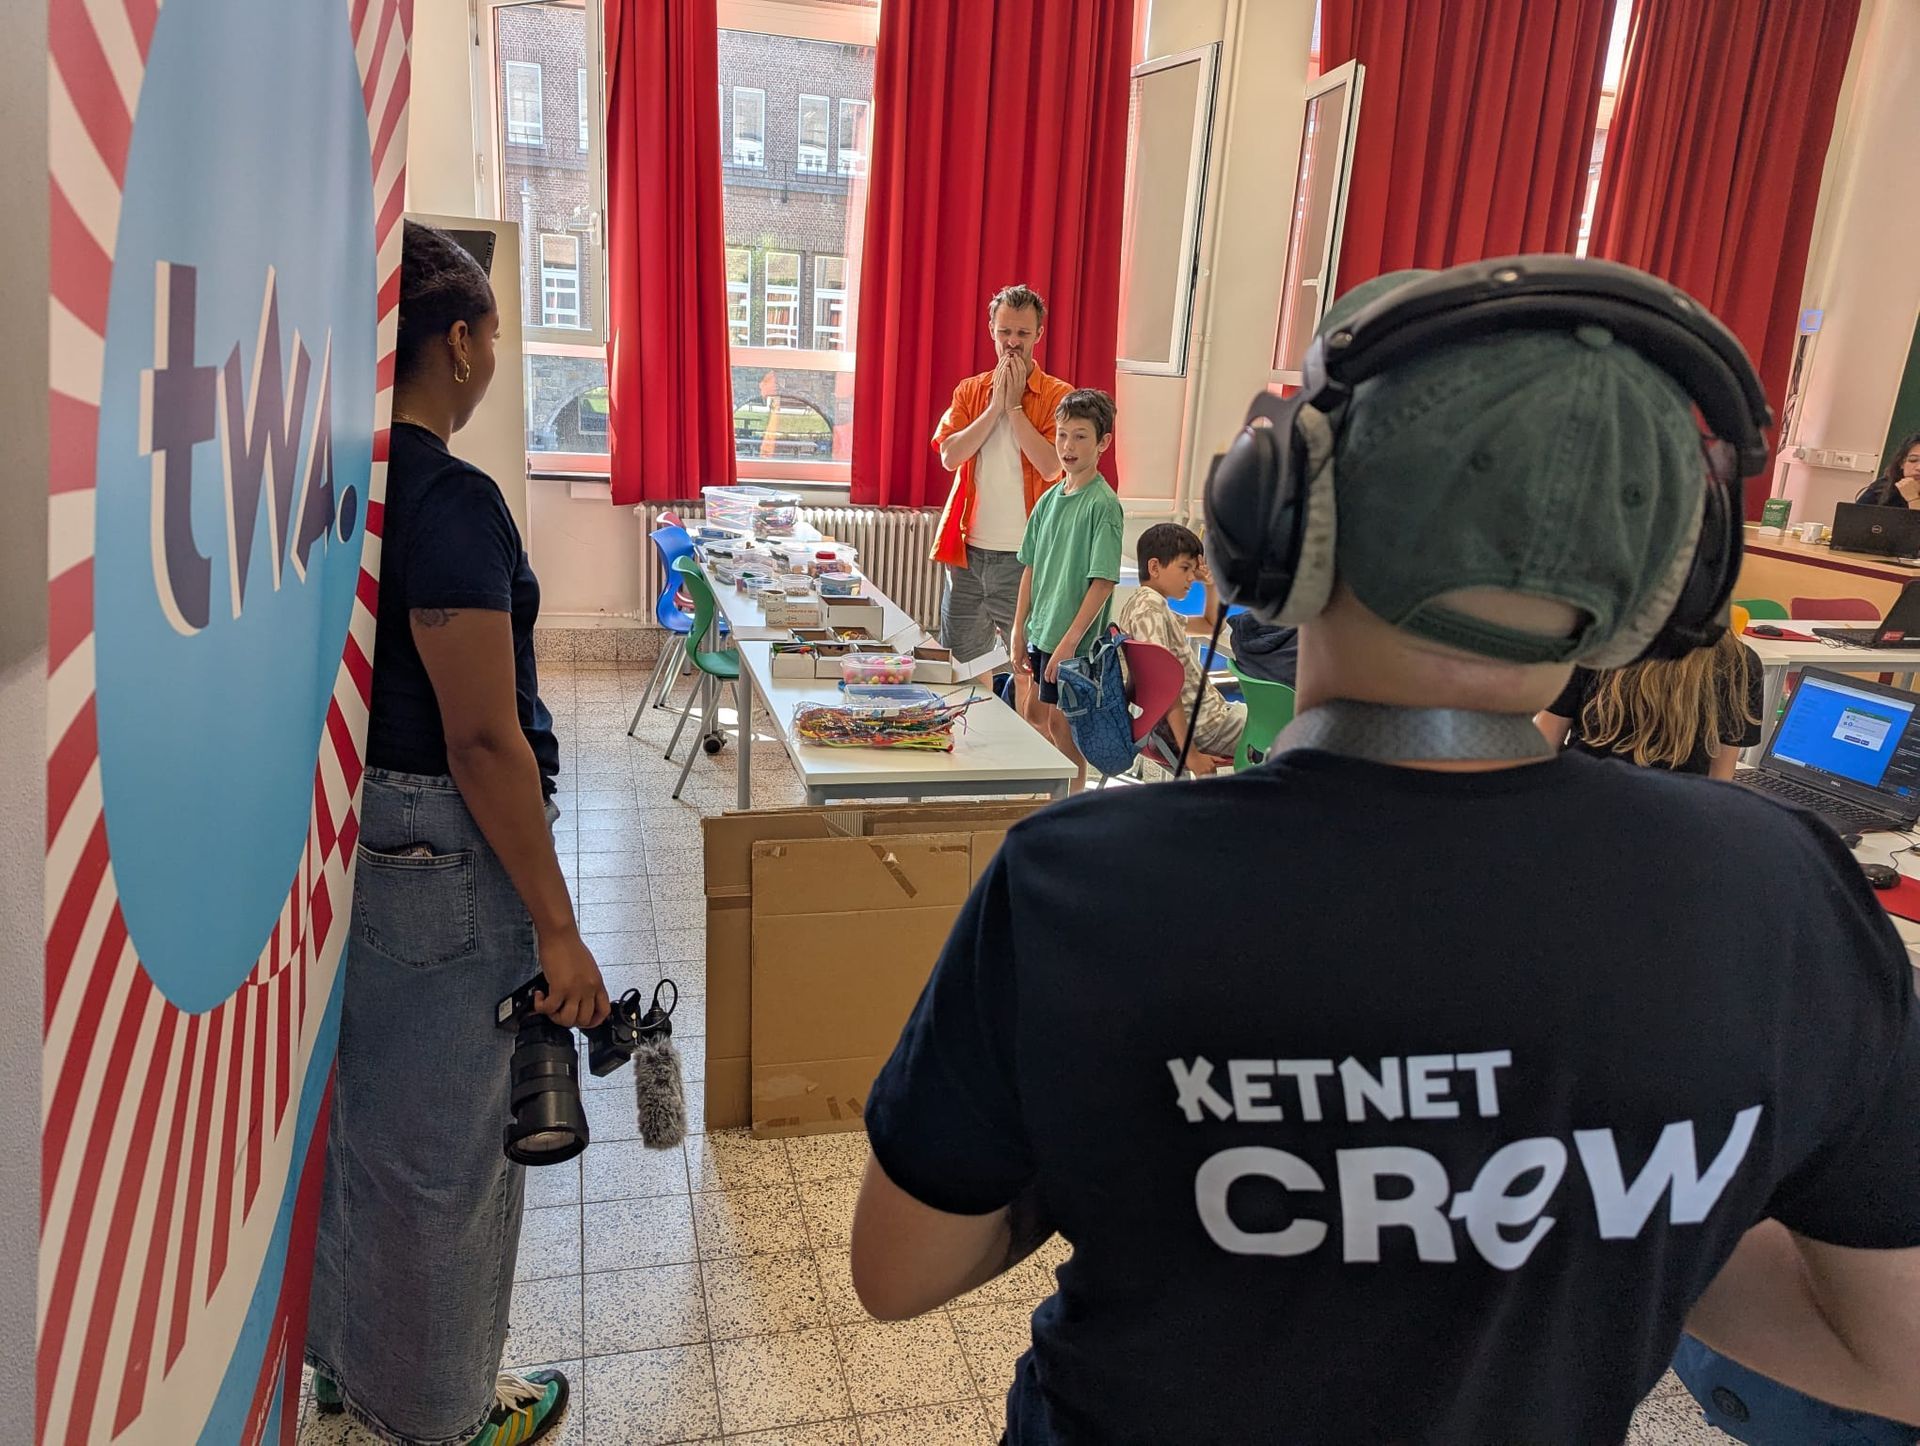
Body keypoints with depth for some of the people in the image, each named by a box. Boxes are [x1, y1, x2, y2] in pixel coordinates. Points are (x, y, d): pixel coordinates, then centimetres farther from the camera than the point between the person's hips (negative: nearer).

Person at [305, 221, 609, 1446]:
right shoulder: (450, 500, -22)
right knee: (441, 1140, 9)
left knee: (360, 1105, 24)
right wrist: (556, 928, -18)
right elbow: (483, 736, -23)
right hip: (443, 852, -9)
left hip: (349, 832, 9)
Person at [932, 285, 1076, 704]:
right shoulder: (970, 391, 9)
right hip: (967, 548, 4)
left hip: (1022, 555, -4)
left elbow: (1050, 465, -17)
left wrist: (1014, 405, -12)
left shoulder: (1058, 397, -2)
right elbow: (950, 456, -5)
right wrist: (995, 405, -9)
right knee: (955, 662, 13)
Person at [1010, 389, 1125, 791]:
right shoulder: (1049, 498, 6)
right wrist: (1019, 633, 9)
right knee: (1035, 714, 17)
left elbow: (1103, 581, -19)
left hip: (1074, 637, -8)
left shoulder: (1103, 505, -15)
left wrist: (1070, 640, -21)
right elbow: (1031, 569, 10)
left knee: (1062, 721, 0)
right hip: (1041, 630, 8)